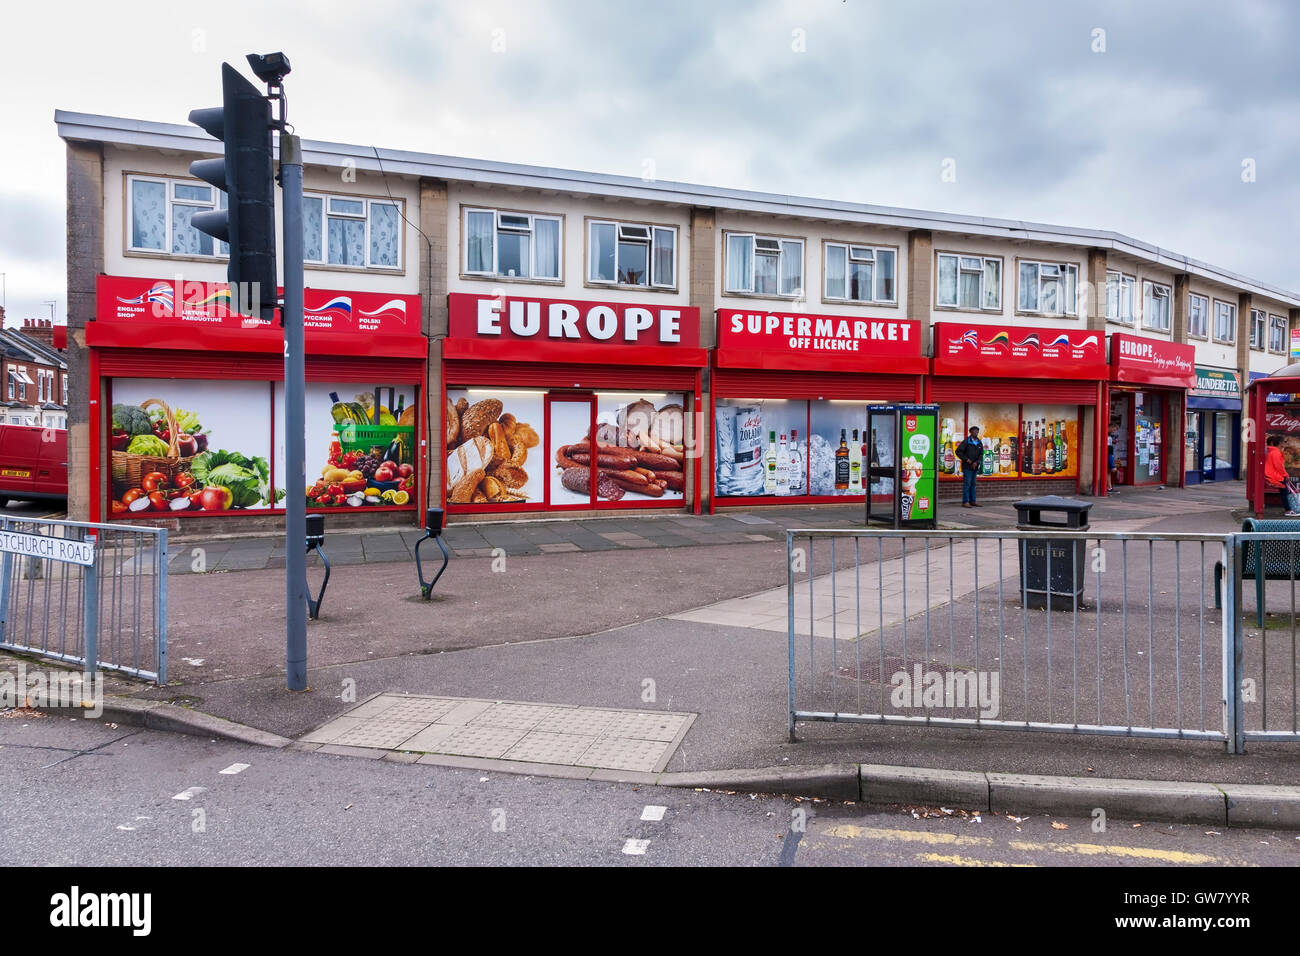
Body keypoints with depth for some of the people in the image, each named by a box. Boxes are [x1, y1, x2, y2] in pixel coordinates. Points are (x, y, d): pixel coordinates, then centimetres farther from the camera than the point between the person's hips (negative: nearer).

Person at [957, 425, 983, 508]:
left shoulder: (979, 443, 9)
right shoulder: (966, 441, -6)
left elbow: (981, 454, 6)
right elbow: (958, 451, -10)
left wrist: (976, 462, -10)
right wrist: (966, 459, -13)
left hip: (975, 466, 6)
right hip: (967, 466, -6)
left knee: (973, 484, 10)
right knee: (967, 484, -7)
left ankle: (972, 501, 16)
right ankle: (965, 502, -6)